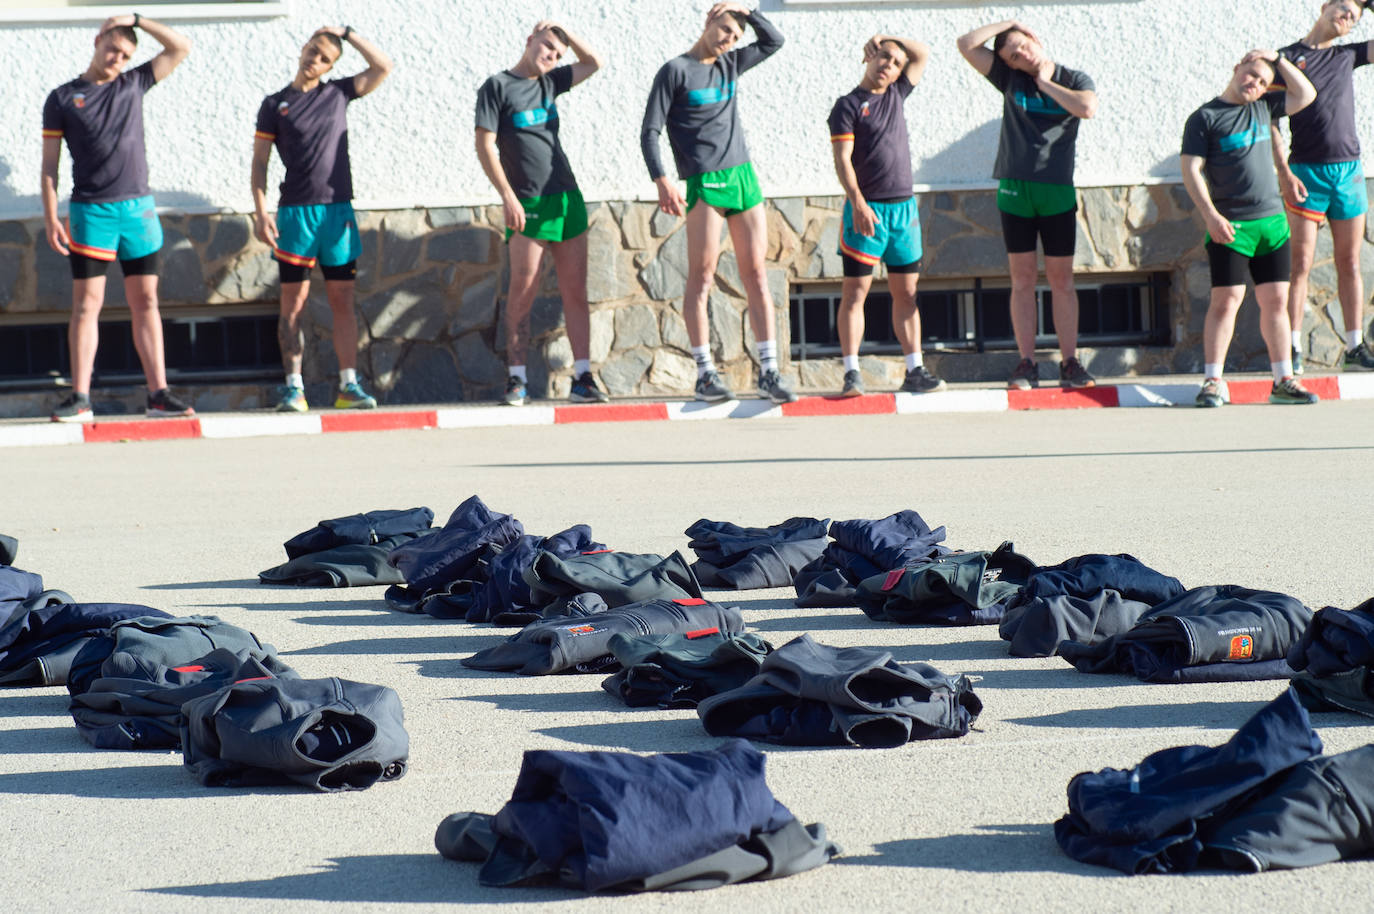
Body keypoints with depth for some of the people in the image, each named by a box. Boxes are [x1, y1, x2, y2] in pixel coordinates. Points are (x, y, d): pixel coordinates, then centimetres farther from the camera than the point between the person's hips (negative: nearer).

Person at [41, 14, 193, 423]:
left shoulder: (134, 84, 12)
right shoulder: (62, 98, 5)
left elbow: (181, 47, 12)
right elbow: (49, 164, 3)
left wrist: (137, 20, 5)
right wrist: (50, 218, -5)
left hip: (138, 208, 3)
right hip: (91, 210, -3)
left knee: (145, 301, 2)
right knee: (87, 302, -6)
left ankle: (158, 394, 1)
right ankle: (80, 398, -7)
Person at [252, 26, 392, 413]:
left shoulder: (338, 93, 11)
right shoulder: (276, 104, 5)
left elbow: (383, 67, 5)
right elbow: (259, 162, 4)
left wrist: (347, 33, 4)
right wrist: (260, 211, -6)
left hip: (338, 210, 2)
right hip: (295, 211, -2)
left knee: (342, 300, 1)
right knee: (293, 301, -2)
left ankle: (349, 385, 1)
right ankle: (293, 388, -1)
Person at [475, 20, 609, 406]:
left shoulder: (549, 83, 16)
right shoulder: (497, 87, -1)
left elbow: (593, 63, 23)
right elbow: (485, 146, -6)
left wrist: (564, 31, 13)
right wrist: (507, 195, -14)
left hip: (567, 200, 6)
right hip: (528, 205, -6)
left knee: (575, 293, 1)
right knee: (523, 294, -6)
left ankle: (583, 379, 0)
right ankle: (516, 380, -1)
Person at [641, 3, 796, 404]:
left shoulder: (730, 65, 15)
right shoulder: (676, 71, -1)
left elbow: (774, 40, 23)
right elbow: (650, 132, -5)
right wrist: (661, 180, -17)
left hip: (743, 178, 6)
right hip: (704, 183, -6)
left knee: (756, 276, 1)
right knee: (701, 278, -5)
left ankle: (769, 371, 0)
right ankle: (705, 373, -3)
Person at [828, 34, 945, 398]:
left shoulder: (896, 95, 15)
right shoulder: (848, 106, -2)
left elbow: (923, 53, 25)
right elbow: (842, 160, -10)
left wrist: (887, 37, 12)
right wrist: (858, 203, -21)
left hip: (903, 207, 6)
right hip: (866, 209, -6)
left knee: (906, 293, 6)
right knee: (855, 292, -7)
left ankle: (914, 371, 8)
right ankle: (852, 374, -9)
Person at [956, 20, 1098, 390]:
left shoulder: (1074, 80, 4)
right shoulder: (1009, 78, 8)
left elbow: (1087, 108, -18)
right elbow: (966, 45, 3)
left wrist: (1046, 83, -7)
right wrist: (1006, 24, 4)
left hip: (1057, 192, -1)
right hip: (1015, 192, 1)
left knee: (1062, 280, 1)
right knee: (1022, 279, 1)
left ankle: (1070, 363, 3)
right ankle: (1026, 364, 1)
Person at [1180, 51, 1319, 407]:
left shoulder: (1263, 108, 14)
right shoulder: (1205, 117, -2)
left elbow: (1306, 95, 16)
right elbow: (1191, 170, -8)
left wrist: (1279, 60, 10)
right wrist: (1211, 216, -17)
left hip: (1272, 221, 5)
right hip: (1230, 225, -5)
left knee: (1276, 300, 5)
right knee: (1226, 300, -9)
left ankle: (1283, 381, 9)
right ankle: (1213, 381, -5)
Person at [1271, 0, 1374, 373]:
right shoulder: (1286, 58, 1)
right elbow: (1271, 121, -4)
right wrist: (1284, 172, -14)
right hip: (1306, 172, -4)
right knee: (1301, 264, -7)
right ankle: (1293, 350, -7)